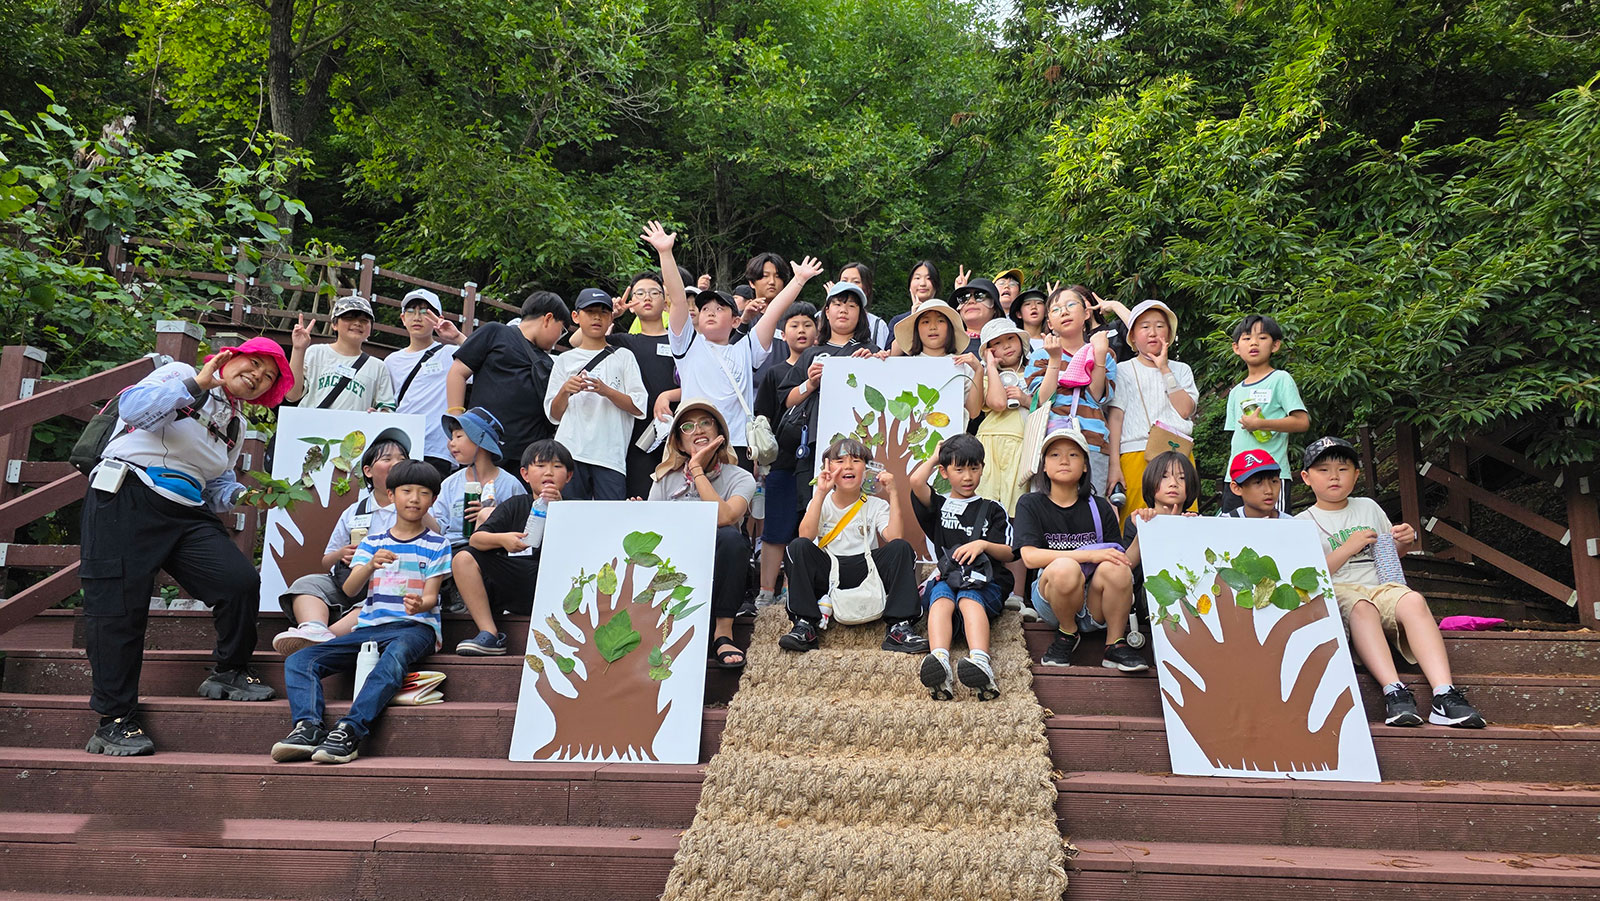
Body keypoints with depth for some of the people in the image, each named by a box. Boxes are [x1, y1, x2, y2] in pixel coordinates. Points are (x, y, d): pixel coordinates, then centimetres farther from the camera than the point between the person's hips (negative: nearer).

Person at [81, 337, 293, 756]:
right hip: (127, 501, -6)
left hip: (187, 514, 6)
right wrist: (197, 383, -16)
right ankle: (114, 720, 5)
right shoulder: (180, 376, 4)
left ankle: (229, 673, 8)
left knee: (241, 580, -15)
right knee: (119, 607, -6)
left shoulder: (236, 426, 22)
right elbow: (133, 408, -14)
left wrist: (240, 496, 0)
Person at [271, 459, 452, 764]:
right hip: (369, 627, 5)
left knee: (396, 651, -41)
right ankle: (308, 727, -35)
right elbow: (349, 589, 3)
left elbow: (431, 596, -1)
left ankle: (349, 730, -50)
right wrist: (370, 565, -19)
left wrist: (419, 604, -26)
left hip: (415, 627, -4)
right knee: (298, 661, -15)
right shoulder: (372, 542, 16)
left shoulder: (436, 544, 8)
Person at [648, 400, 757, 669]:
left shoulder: (740, 479, 0)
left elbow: (724, 518, -22)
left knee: (731, 537, -32)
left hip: (720, 577, -1)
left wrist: (697, 470, -14)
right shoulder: (666, 481, 7)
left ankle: (723, 632, -26)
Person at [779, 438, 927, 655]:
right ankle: (804, 625, -26)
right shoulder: (822, 503, 9)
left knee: (901, 548, -23)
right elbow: (805, 536, -12)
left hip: (865, 570, 0)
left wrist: (893, 494, -10)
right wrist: (821, 493, -14)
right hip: (826, 572, 0)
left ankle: (899, 627, -26)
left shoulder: (876, 505, 9)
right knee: (798, 547, -26)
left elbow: (894, 537, -12)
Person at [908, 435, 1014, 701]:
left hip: (985, 583, 0)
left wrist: (983, 544, -9)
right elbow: (916, 481, -1)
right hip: (945, 579, 0)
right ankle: (939, 661, -64)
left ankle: (980, 661, -65)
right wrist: (935, 457, 19)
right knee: (941, 596, -36)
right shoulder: (938, 506, 21)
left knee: (968, 597, -36)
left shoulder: (992, 510, 22)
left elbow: (1009, 554, 13)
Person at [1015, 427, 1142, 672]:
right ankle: (1067, 633, -5)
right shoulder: (1031, 504, 3)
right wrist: (1088, 554, -21)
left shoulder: (1099, 508, 9)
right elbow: (1030, 556, -14)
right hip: (1050, 599, -1)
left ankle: (1115, 644, -8)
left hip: (1095, 603, 2)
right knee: (1064, 567, -34)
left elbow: (1124, 560, 7)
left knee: (1114, 568, -30)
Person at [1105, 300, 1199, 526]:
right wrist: (1114, 465, -8)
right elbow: (1114, 418, 2)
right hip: (1137, 454, -2)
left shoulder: (1181, 370, 18)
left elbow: (1185, 410, 0)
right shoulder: (1124, 371, 11)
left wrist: (1164, 369, 1)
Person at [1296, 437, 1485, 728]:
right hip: (1339, 592, -3)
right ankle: (1393, 691, -50)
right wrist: (1348, 547, -8)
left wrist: (1406, 540, 9)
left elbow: (1391, 553, 32)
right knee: (1361, 607, -39)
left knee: (1413, 601, -32)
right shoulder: (1304, 523, 9)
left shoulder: (1368, 507, 22)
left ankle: (1444, 694, -43)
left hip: (1382, 587, 3)